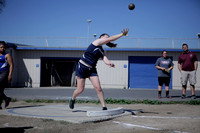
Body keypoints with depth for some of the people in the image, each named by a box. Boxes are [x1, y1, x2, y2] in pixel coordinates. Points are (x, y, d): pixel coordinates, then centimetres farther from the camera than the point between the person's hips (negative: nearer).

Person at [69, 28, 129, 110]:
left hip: (92, 70, 6)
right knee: (80, 89, 0)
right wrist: (122, 34, -13)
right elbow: (110, 39, -14)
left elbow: (105, 60, -7)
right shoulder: (97, 42, -6)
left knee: (98, 88, -8)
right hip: (82, 67, -6)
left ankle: (104, 107, -5)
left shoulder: (102, 52, 12)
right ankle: (73, 99, 30)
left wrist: (110, 63, -30)